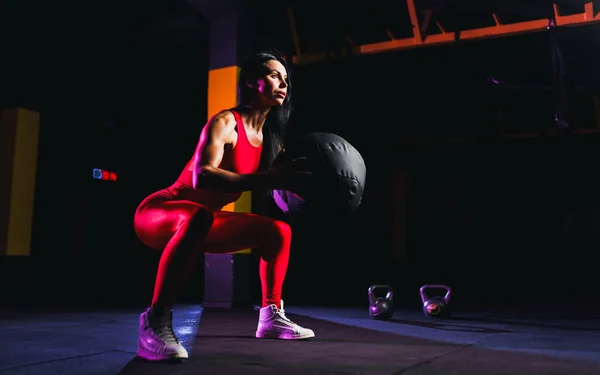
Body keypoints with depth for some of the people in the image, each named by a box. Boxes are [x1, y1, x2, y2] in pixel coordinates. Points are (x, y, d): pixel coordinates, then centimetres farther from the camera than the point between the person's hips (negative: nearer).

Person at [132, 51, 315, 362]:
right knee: (199, 217, -42)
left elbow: (275, 189, 2)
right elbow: (202, 177, -35)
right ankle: (155, 322, -35)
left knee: (278, 230, 9)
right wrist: (271, 179, -41)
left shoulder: (269, 136, 3)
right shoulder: (226, 122, -19)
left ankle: (271, 316, 15)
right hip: (159, 213, -8)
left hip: (197, 220, 8)